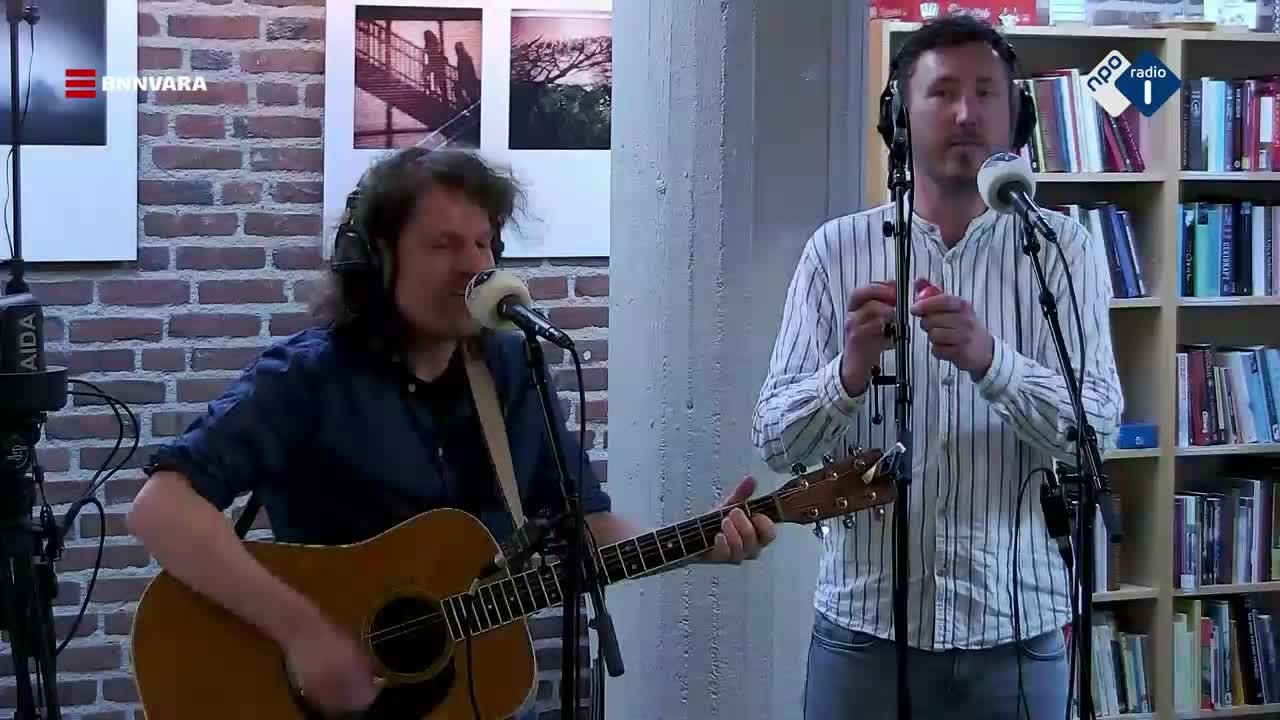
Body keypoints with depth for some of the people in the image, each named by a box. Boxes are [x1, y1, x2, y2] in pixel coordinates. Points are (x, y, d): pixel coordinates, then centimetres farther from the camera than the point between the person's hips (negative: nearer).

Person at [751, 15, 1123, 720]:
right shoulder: (837, 249, 0)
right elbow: (774, 439, -3)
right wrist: (851, 372, -22)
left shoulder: (1064, 249, -1)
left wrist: (989, 360, -27)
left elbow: (1097, 428, -10)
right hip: (864, 628, 0)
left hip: (1016, 635, 0)